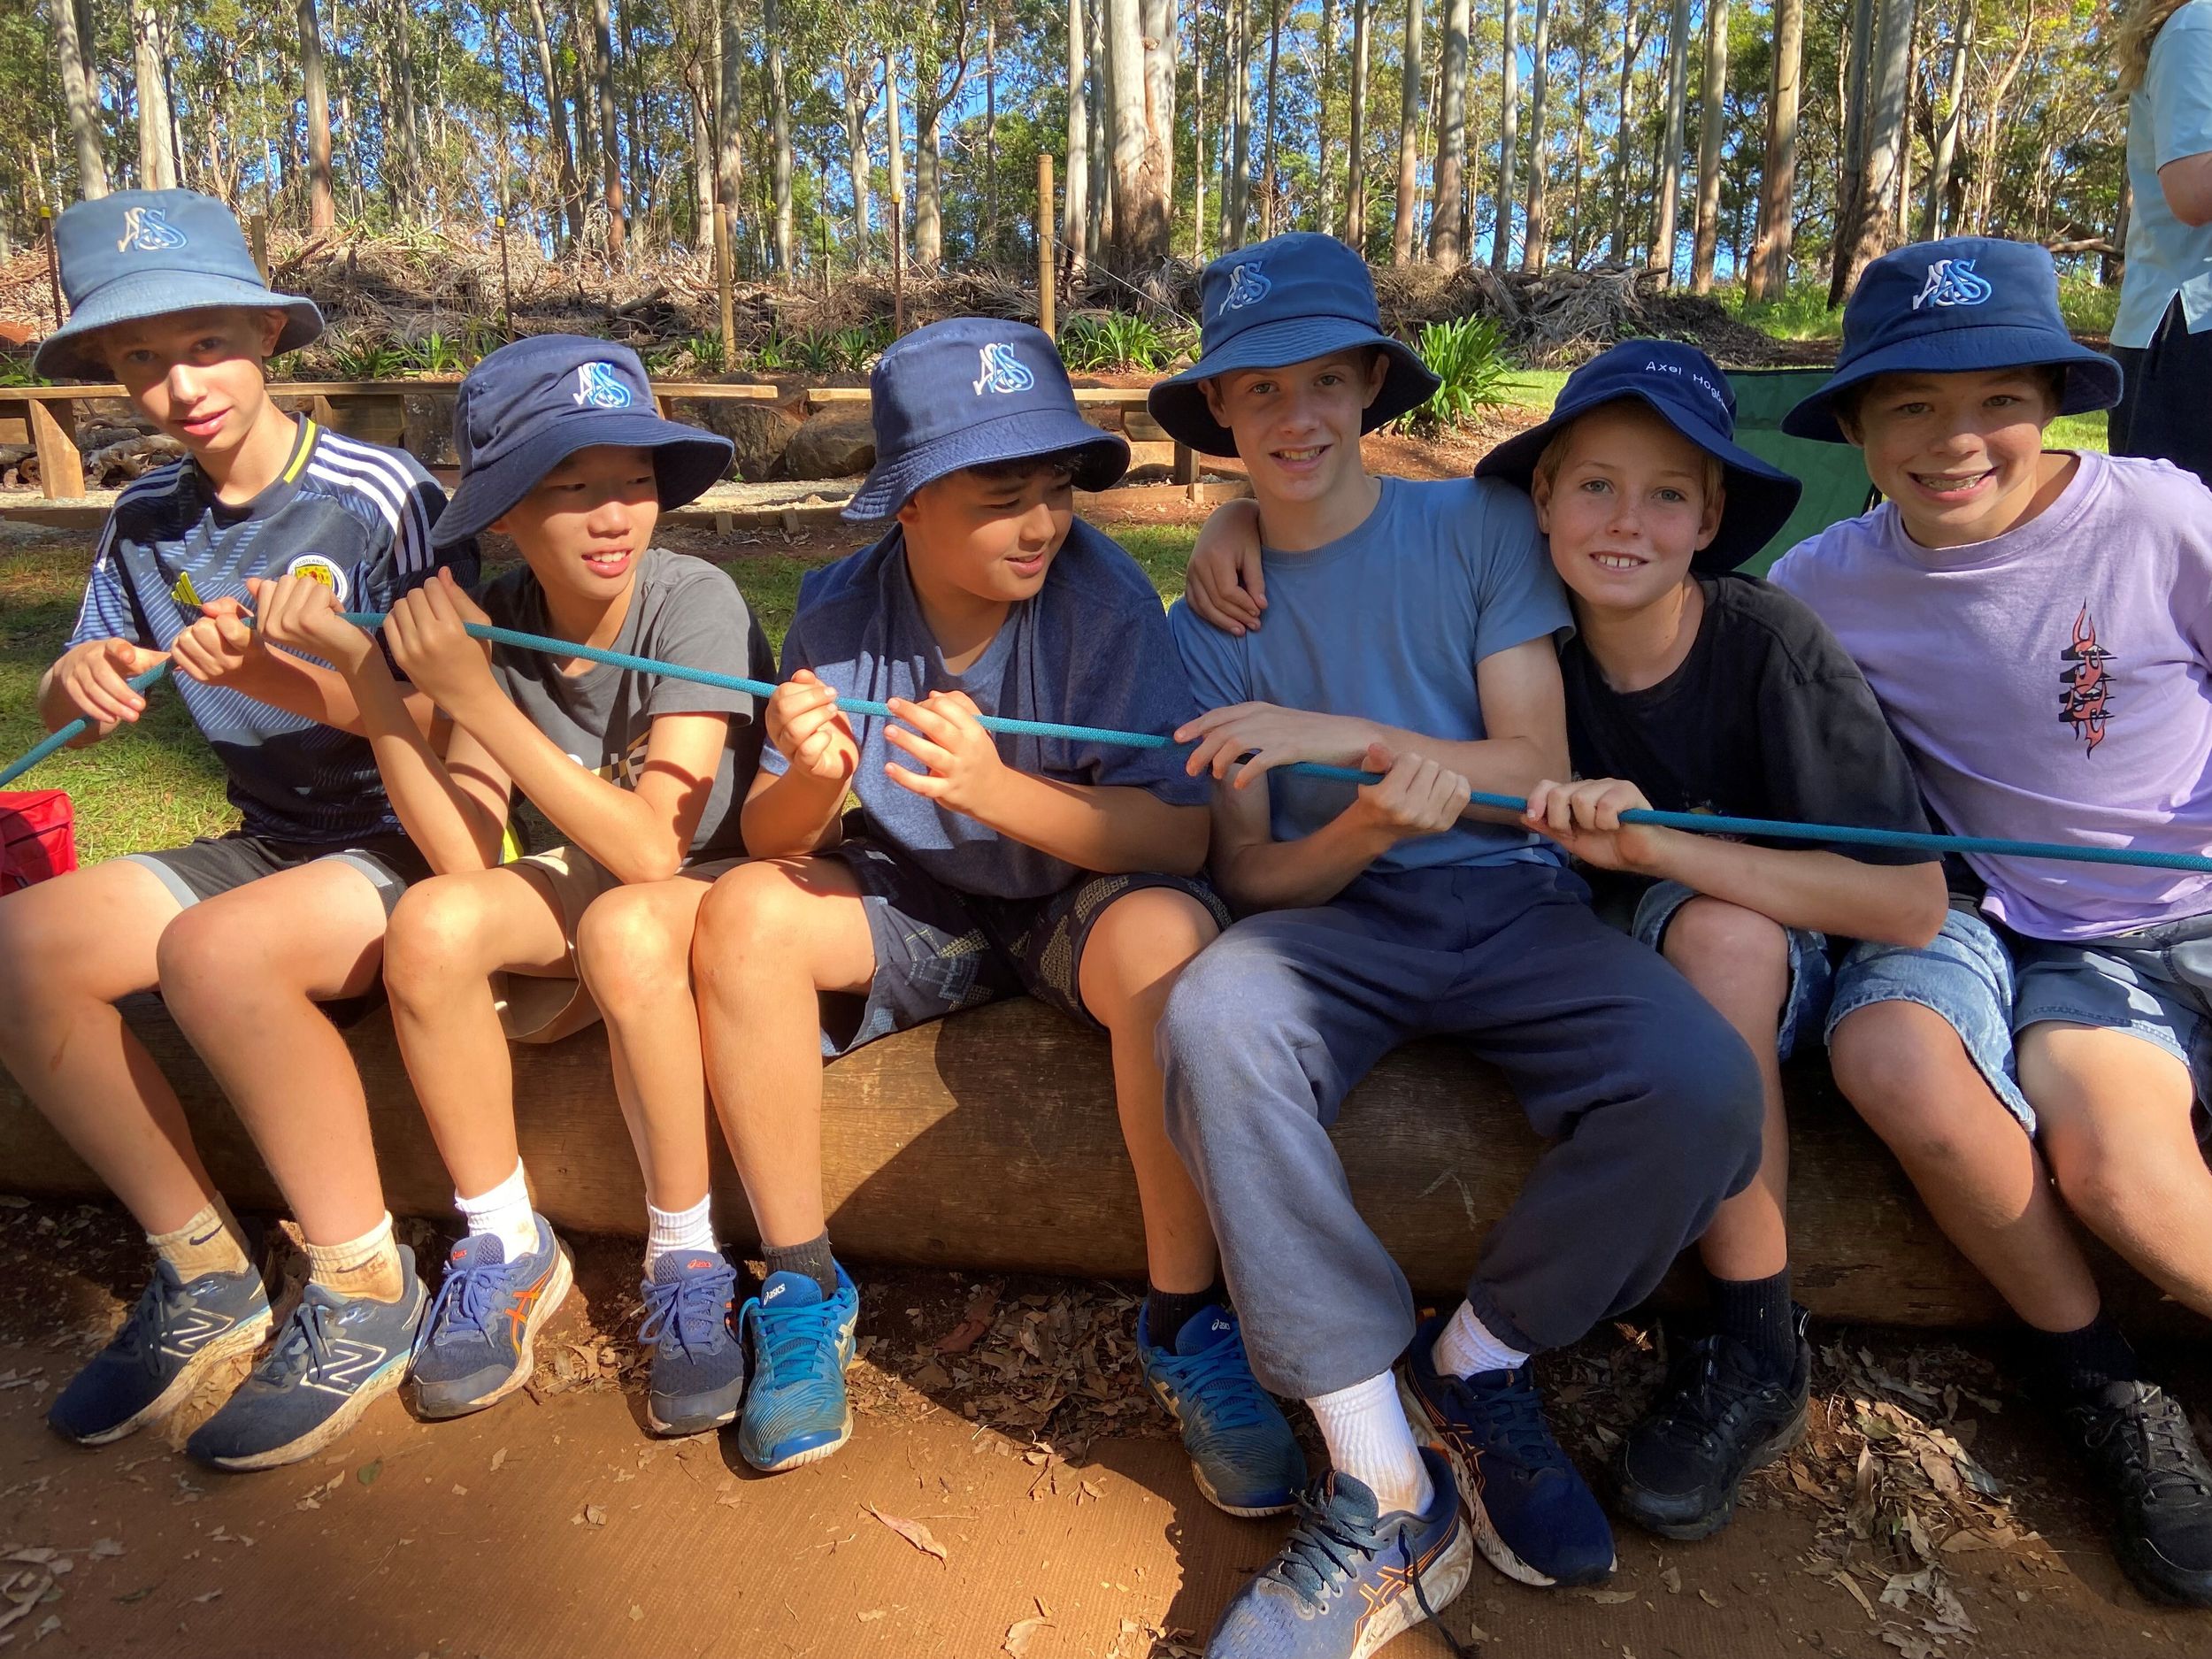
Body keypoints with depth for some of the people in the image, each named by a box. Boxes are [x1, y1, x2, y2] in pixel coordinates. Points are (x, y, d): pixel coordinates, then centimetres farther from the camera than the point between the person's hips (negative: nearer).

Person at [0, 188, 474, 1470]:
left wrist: (306, 684, -32)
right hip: (272, 841, 7)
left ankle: (368, 1293, -14)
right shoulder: (148, 522, 8)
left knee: (217, 949, -33)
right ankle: (206, 1275, -1)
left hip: (417, 843, -6)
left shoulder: (383, 499, -11)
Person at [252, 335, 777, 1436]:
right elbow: (465, 857, -14)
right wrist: (366, 674, -21)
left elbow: (652, 850, -27)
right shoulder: (497, 621, -7)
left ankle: (686, 1260, -17)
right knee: (431, 924, -25)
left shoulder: (694, 603, -21)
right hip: (581, 894, 4)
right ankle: (506, 1248, -5)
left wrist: (474, 697, -28)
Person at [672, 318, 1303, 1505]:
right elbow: (771, 840, -7)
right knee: (742, 913, -22)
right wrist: (813, 781, -31)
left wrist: (994, 789, -37)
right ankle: (803, 1289, -5)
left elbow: (1180, 836, -24)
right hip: (912, 906, 3)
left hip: (1075, 903, -2)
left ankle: (1183, 1319, -17)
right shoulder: (841, 613, -10)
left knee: (1167, 932, -35)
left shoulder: (1104, 600, -19)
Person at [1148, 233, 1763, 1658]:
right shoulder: (1211, 626, 10)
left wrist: (1345, 735, -14)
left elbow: (1538, 770, 0)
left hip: (1511, 904, 0)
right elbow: (1248, 871, 2)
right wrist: (1371, 819, -20)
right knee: (1212, 1020, -34)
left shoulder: (1483, 527, 7)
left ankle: (1472, 1366, -2)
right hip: (1333, 917, 0)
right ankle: (1387, 1487, -23)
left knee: (1703, 1086, -29)